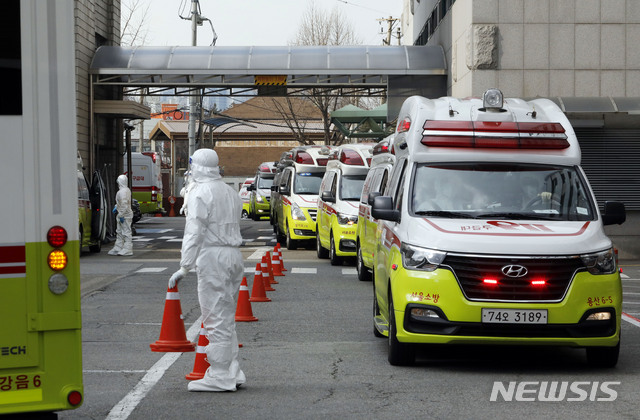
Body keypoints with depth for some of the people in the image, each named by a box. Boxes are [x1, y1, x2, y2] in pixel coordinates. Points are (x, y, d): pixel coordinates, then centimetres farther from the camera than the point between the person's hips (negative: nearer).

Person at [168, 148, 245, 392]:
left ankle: (220, 377, -6)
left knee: (216, 318, -6)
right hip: (233, 254, 9)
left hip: (212, 256, -9)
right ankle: (232, 372, 15)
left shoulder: (200, 192, -8)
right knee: (227, 317, 14)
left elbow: (194, 232, -14)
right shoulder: (230, 192, 18)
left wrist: (185, 267, -13)